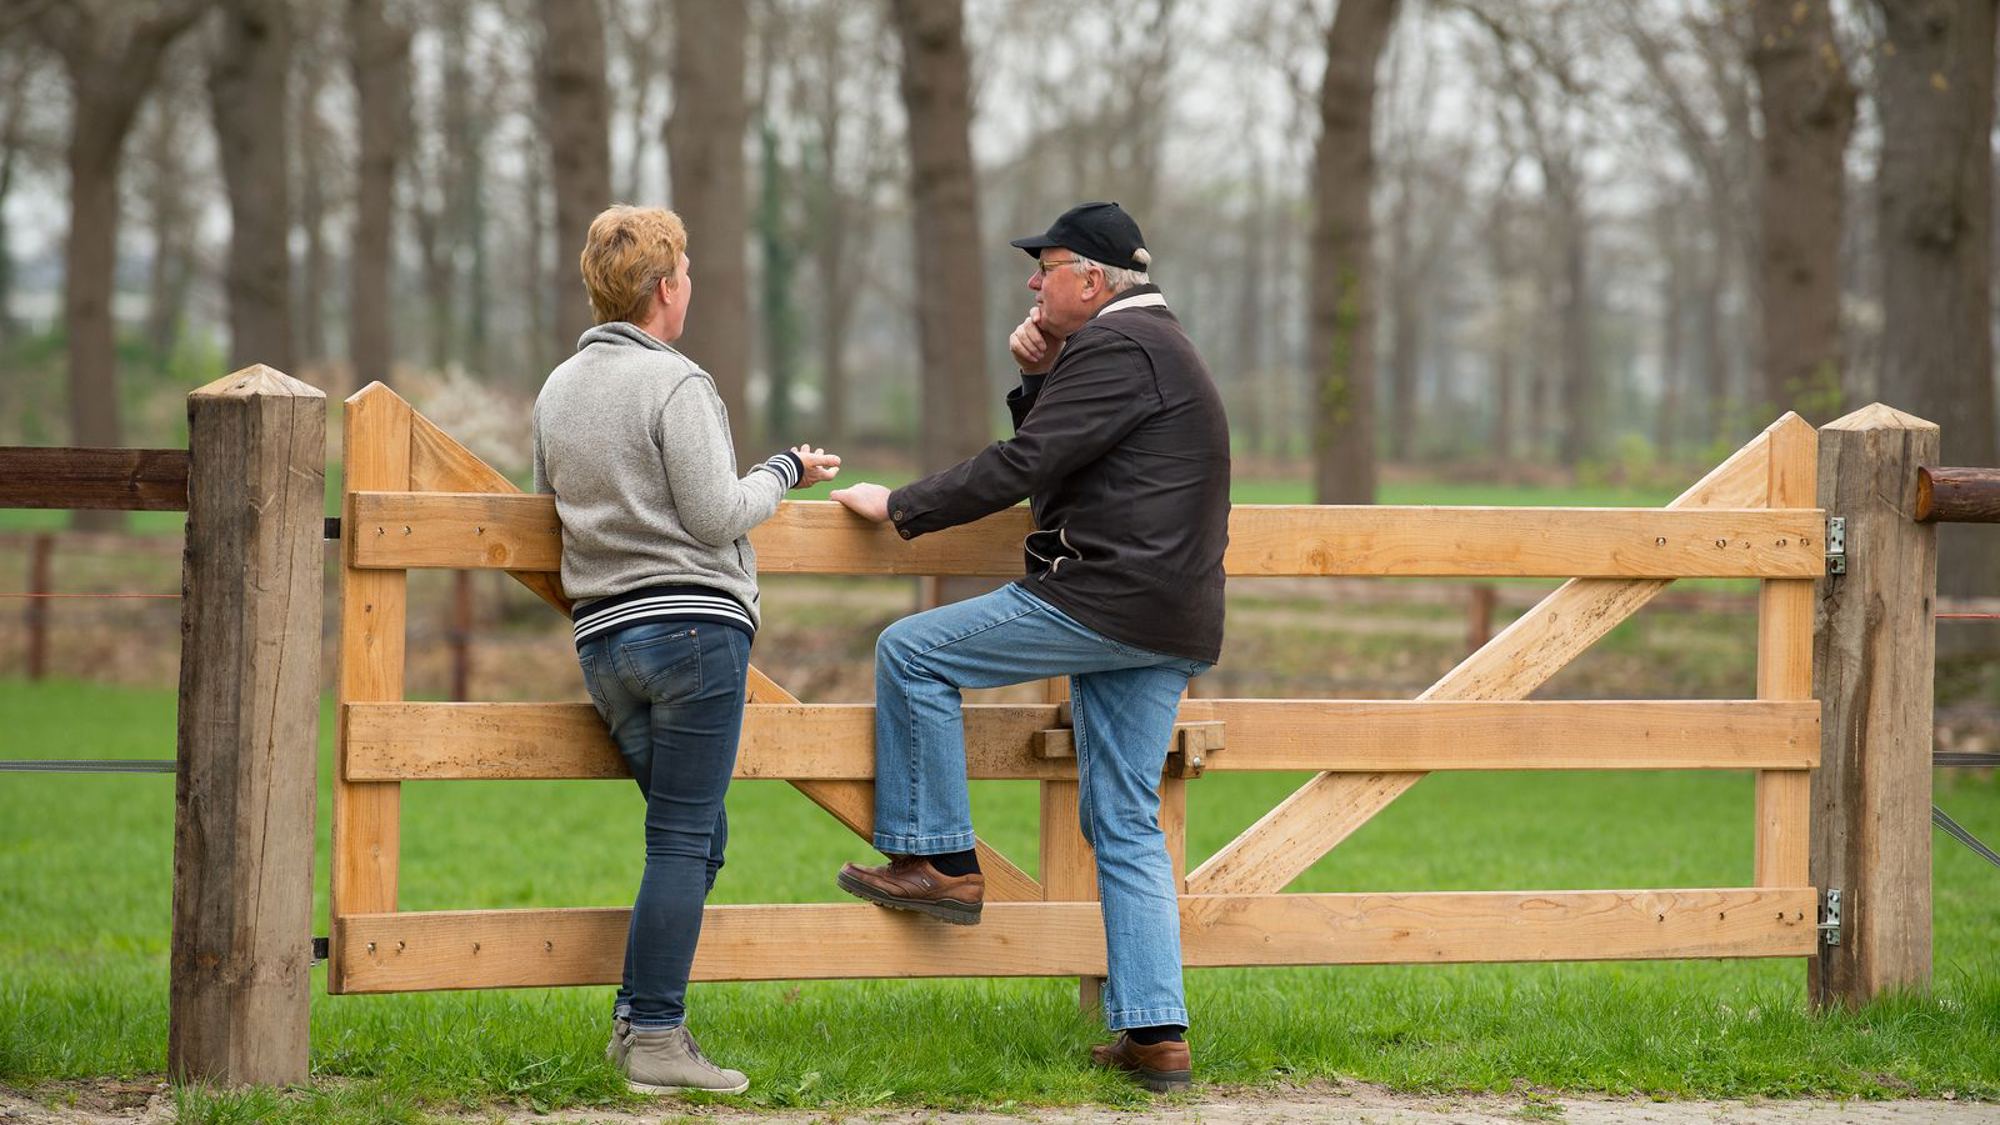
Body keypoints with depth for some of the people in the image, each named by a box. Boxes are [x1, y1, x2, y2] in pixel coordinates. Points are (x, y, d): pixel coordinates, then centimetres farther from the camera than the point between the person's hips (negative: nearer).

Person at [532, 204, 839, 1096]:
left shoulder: (557, 392, 14)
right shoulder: (675, 384, -10)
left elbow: (551, 511, 21)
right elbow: (717, 516, -13)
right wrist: (784, 473, 3)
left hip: (602, 641, 8)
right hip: (694, 626, -8)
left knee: (694, 834, 14)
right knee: (683, 840, -5)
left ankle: (638, 1017, 8)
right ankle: (656, 1036, -7)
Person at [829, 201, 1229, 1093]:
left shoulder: (1115, 348, -11)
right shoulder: (1156, 347, 23)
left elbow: (1023, 466, -17)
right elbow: (1055, 458, 26)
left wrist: (900, 507, -9)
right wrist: (1037, 381, 11)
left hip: (1107, 603, -10)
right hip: (1170, 625, 10)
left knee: (912, 652, -1)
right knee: (1124, 825, 9)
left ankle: (936, 860, 3)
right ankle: (1155, 1034, 5)